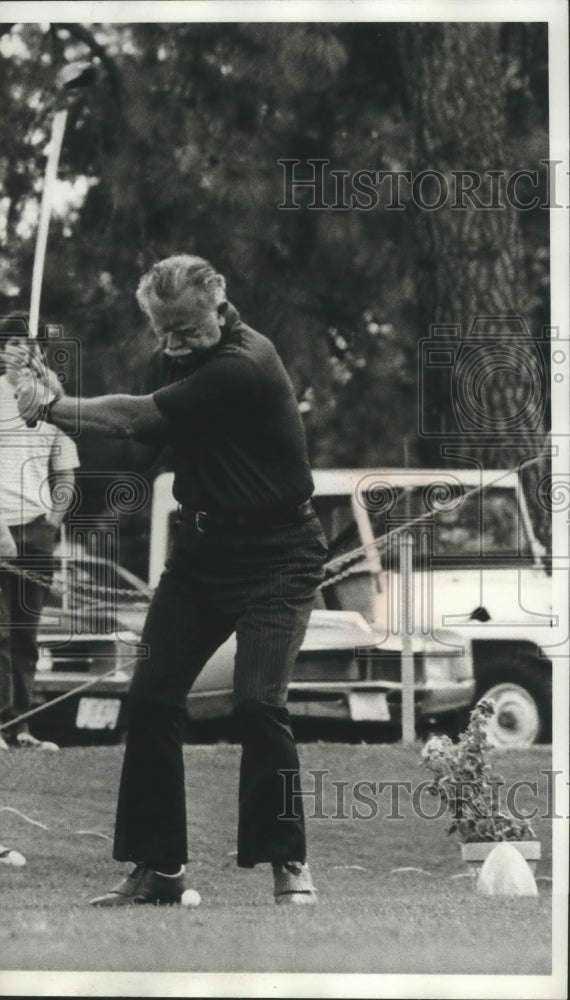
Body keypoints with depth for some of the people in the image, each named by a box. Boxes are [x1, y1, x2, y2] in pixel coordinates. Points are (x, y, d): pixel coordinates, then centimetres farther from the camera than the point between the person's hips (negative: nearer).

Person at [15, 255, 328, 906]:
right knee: (151, 697, -1)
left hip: (274, 556, -8)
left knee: (257, 703, -20)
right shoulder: (185, 357, 6)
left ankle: (288, 864, -6)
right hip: (201, 547, 8)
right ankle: (157, 869, 5)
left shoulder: (243, 365, -22)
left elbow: (138, 418, -20)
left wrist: (50, 406, -8)